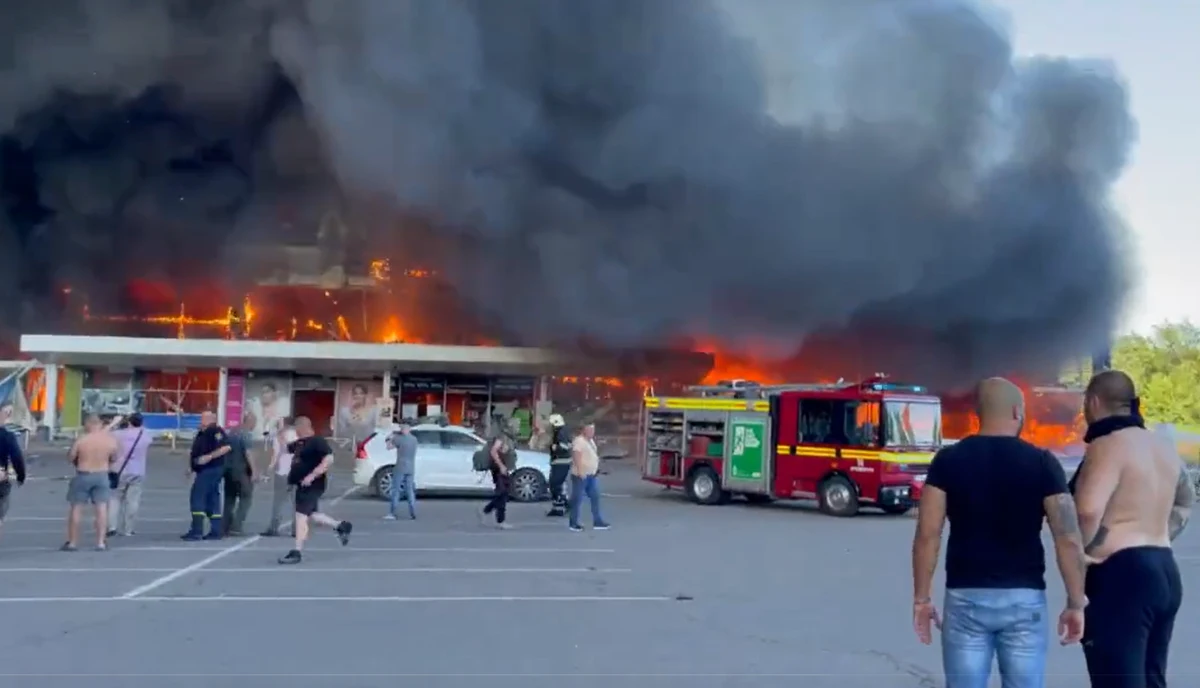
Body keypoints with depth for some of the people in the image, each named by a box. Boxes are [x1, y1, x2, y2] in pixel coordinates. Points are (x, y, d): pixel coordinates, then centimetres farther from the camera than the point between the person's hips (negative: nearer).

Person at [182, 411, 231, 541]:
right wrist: (192, 466, 16)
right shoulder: (202, 433, 17)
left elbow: (226, 447, -25)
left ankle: (196, 531, -11)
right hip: (204, 471, 10)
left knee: (197, 497, -11)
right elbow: (198, 453, 28)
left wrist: (209, 457, -26)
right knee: (212, 500, 11)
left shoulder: (216, 431, -13)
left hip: (211, 470, -10)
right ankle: (216, 531, 14)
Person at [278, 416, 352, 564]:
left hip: (312, 486, -10)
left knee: (301, 516, -11)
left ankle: (297, 552, -8)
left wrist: (312, 475, -30)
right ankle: (341, 526, 33)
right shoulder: (299, 443, 13)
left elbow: (329, 460, -25)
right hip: (303, 486, 10)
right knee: (312, 516, 17)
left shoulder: (317, 442, -15)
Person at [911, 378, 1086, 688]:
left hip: (965, 597, 0)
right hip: (1024, 598, 0)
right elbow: (1068, 539, -7)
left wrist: (921, 598, 2)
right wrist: (1076, 603, 2)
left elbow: (927, 535, -5)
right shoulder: (1042, 463, -3)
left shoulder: (948, 461, -2)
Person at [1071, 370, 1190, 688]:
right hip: (1164, 571, 9)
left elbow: (1088, 510, -29)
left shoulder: (1108, 445, -14)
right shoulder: (1162, 448, 14)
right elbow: (1185, 499, 33)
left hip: (1121, 574, -9)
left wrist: (1078, 551, -11)